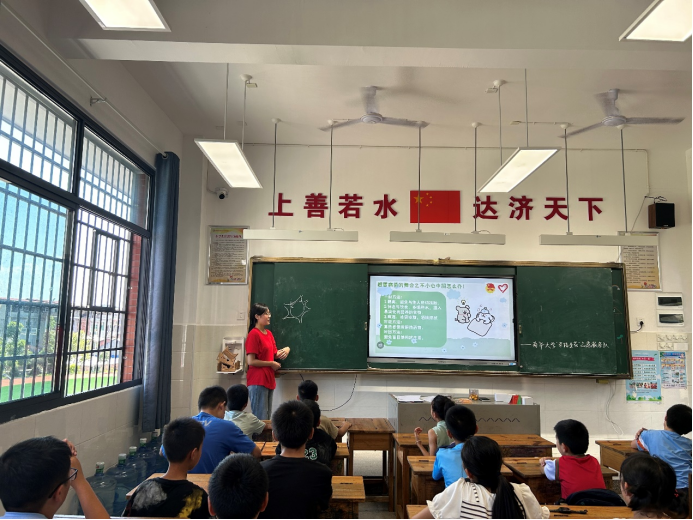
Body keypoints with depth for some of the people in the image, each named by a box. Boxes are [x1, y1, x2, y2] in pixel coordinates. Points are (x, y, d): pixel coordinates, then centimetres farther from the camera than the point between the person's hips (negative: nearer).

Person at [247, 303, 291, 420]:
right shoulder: (254, 334, -13)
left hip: (269, 380, 9)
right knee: (260, 418, -5)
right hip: (258, 381, -9)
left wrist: (286, 350, -2)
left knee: (267, 416, 14)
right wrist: (271, 364, -10)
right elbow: (251, 361, -17)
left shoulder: (269, 333, 12)